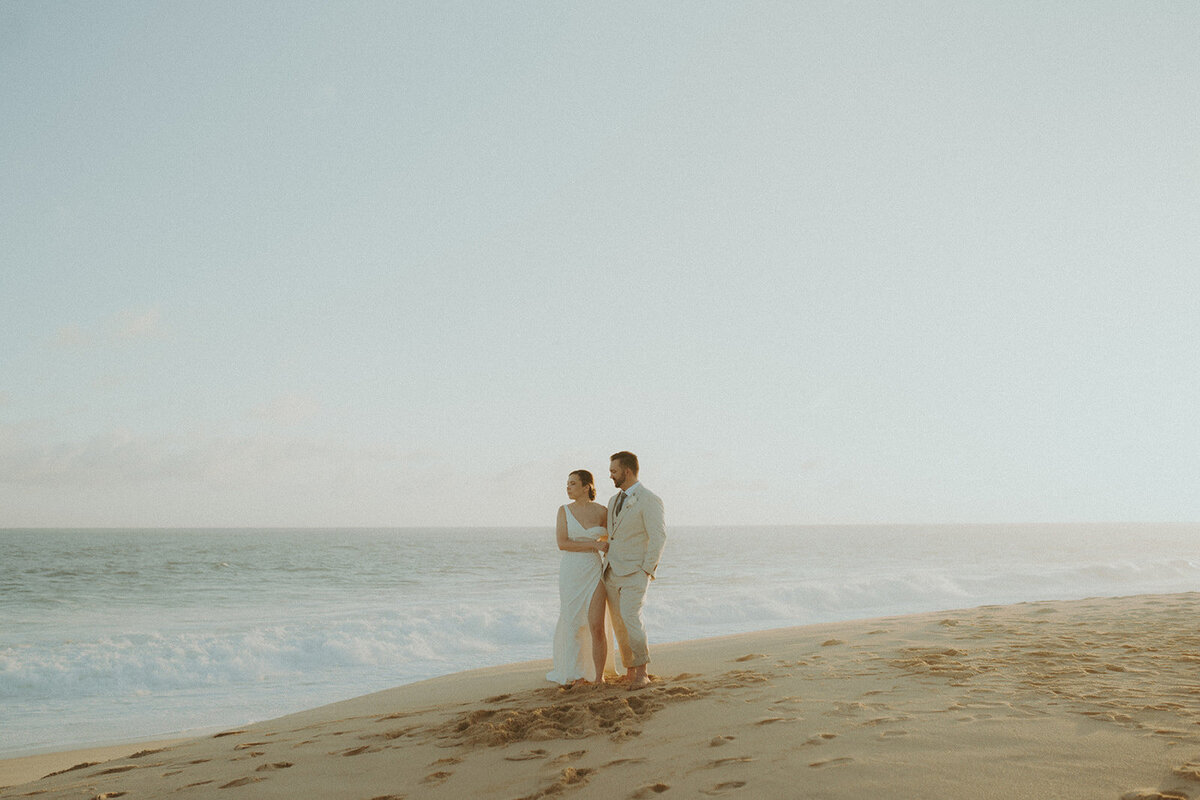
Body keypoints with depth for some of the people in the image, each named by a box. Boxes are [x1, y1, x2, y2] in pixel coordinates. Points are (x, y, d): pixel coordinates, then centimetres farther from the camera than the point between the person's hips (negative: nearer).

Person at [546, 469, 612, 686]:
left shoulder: (602, 512, 2)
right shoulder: (564, 511, 1)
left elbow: (609, 541, 16)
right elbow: (562, 543, -9)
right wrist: (594, 544, -13)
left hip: (594, 573, -1)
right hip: (570, 572, 1)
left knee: (597, 627, -7)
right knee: (572, 624, 7)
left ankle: (599, 677, 3)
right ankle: (574, 674, 22)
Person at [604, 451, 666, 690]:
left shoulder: (649, 500, -10)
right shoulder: (614, 501, 15)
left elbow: (659, 538, -13)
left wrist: (646, 571, -15)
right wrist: (608, 567, 14)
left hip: (634, 573, -7)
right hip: (612, 572, 7)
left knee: (630, 617, -20)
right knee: (619, 624, 5)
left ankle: (641, 672, -10)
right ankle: (630, 671, 13)